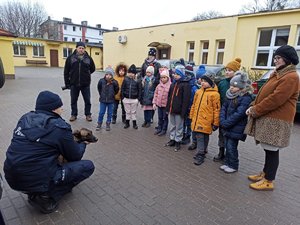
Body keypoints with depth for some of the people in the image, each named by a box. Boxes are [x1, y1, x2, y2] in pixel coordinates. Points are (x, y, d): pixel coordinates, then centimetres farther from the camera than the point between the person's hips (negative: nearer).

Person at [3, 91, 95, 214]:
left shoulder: (25, 118, 5)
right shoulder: (59, 127, -14)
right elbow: (75, 156, -1)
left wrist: (71, 139, 18)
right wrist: (83, 143, 18)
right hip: (37, 181, -7)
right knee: (88, 166, 1)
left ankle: (37, 192, 20)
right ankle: (46, 197, 1)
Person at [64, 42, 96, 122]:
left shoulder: (88, 58, 1)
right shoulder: (70, 58, 1)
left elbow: (92, 69, 14)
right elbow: (66, 72, 3)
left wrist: (86, 74, 7)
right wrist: (67, 83, 0)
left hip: (85, 84, 0)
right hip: (74, 84, 1)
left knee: (87, 100, 7)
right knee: (73, 100, 11)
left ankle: (88, 114, 22)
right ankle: (74, 114, 25)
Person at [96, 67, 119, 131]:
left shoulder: (114, 82, -12)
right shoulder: (101, 81, -9)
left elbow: (116, 90, 4)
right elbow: (99, 88, 10)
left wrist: (112, 95, 6)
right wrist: (101, 94, 12)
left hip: (111, 101, 0)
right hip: (103, 100, 0)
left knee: (110, 113, 9)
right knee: (101, 113, 7)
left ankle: (108, 124, 24)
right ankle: (99, 124, 22)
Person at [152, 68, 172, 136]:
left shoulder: (170, 86, -14)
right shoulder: (159, 86, 4)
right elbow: (156, 94, 8)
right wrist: (154, 103, 4)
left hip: (166, 105, -5)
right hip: (159, 104, 5)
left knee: (165, 118, 10)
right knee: (160, 117, 17)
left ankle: (164, 130, 22)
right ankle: (159, 128, 31)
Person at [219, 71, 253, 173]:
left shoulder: (246, 98, -17)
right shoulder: (230, 95, 7)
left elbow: (238, 114, -22)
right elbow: (224, 107, 7)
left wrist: (226, 123, -19)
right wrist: (222, 120, -6)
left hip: (236, 128, -7)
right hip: (227, 127, 7)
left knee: (231, 147, 1)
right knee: (227, 145, 16)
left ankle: (233, 166, 19)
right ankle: (227, 163, 31)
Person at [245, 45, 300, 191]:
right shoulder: (278, 74, 18)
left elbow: (275, 99, -21)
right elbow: (263, 93, 16)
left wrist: (255, 110, -14)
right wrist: (253, 106, 1)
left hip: (276, 121, -9)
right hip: (268, 118, 9)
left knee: (272, 150, 0)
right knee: (268, 149, 17)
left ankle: (269, 181, 12)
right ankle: (265, 173, 31)